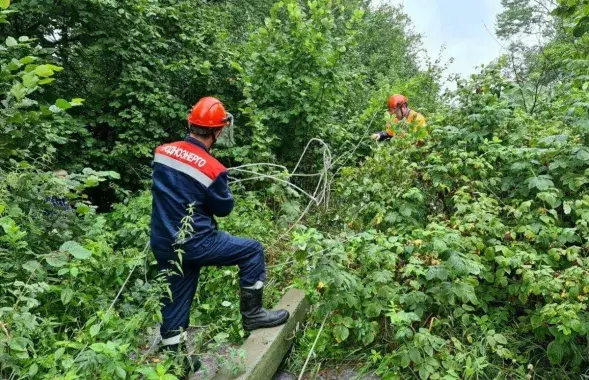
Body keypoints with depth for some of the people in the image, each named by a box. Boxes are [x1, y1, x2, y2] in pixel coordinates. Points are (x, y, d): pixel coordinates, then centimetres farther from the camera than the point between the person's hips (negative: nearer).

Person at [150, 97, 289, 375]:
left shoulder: (162, 152, -1)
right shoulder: (212, 169, -19)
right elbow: (224, 208, -4)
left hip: (162, 246, 7)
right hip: (194, 244, -7)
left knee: (175, 301, 20)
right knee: (252, 251, 8)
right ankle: (252, 314, 18)